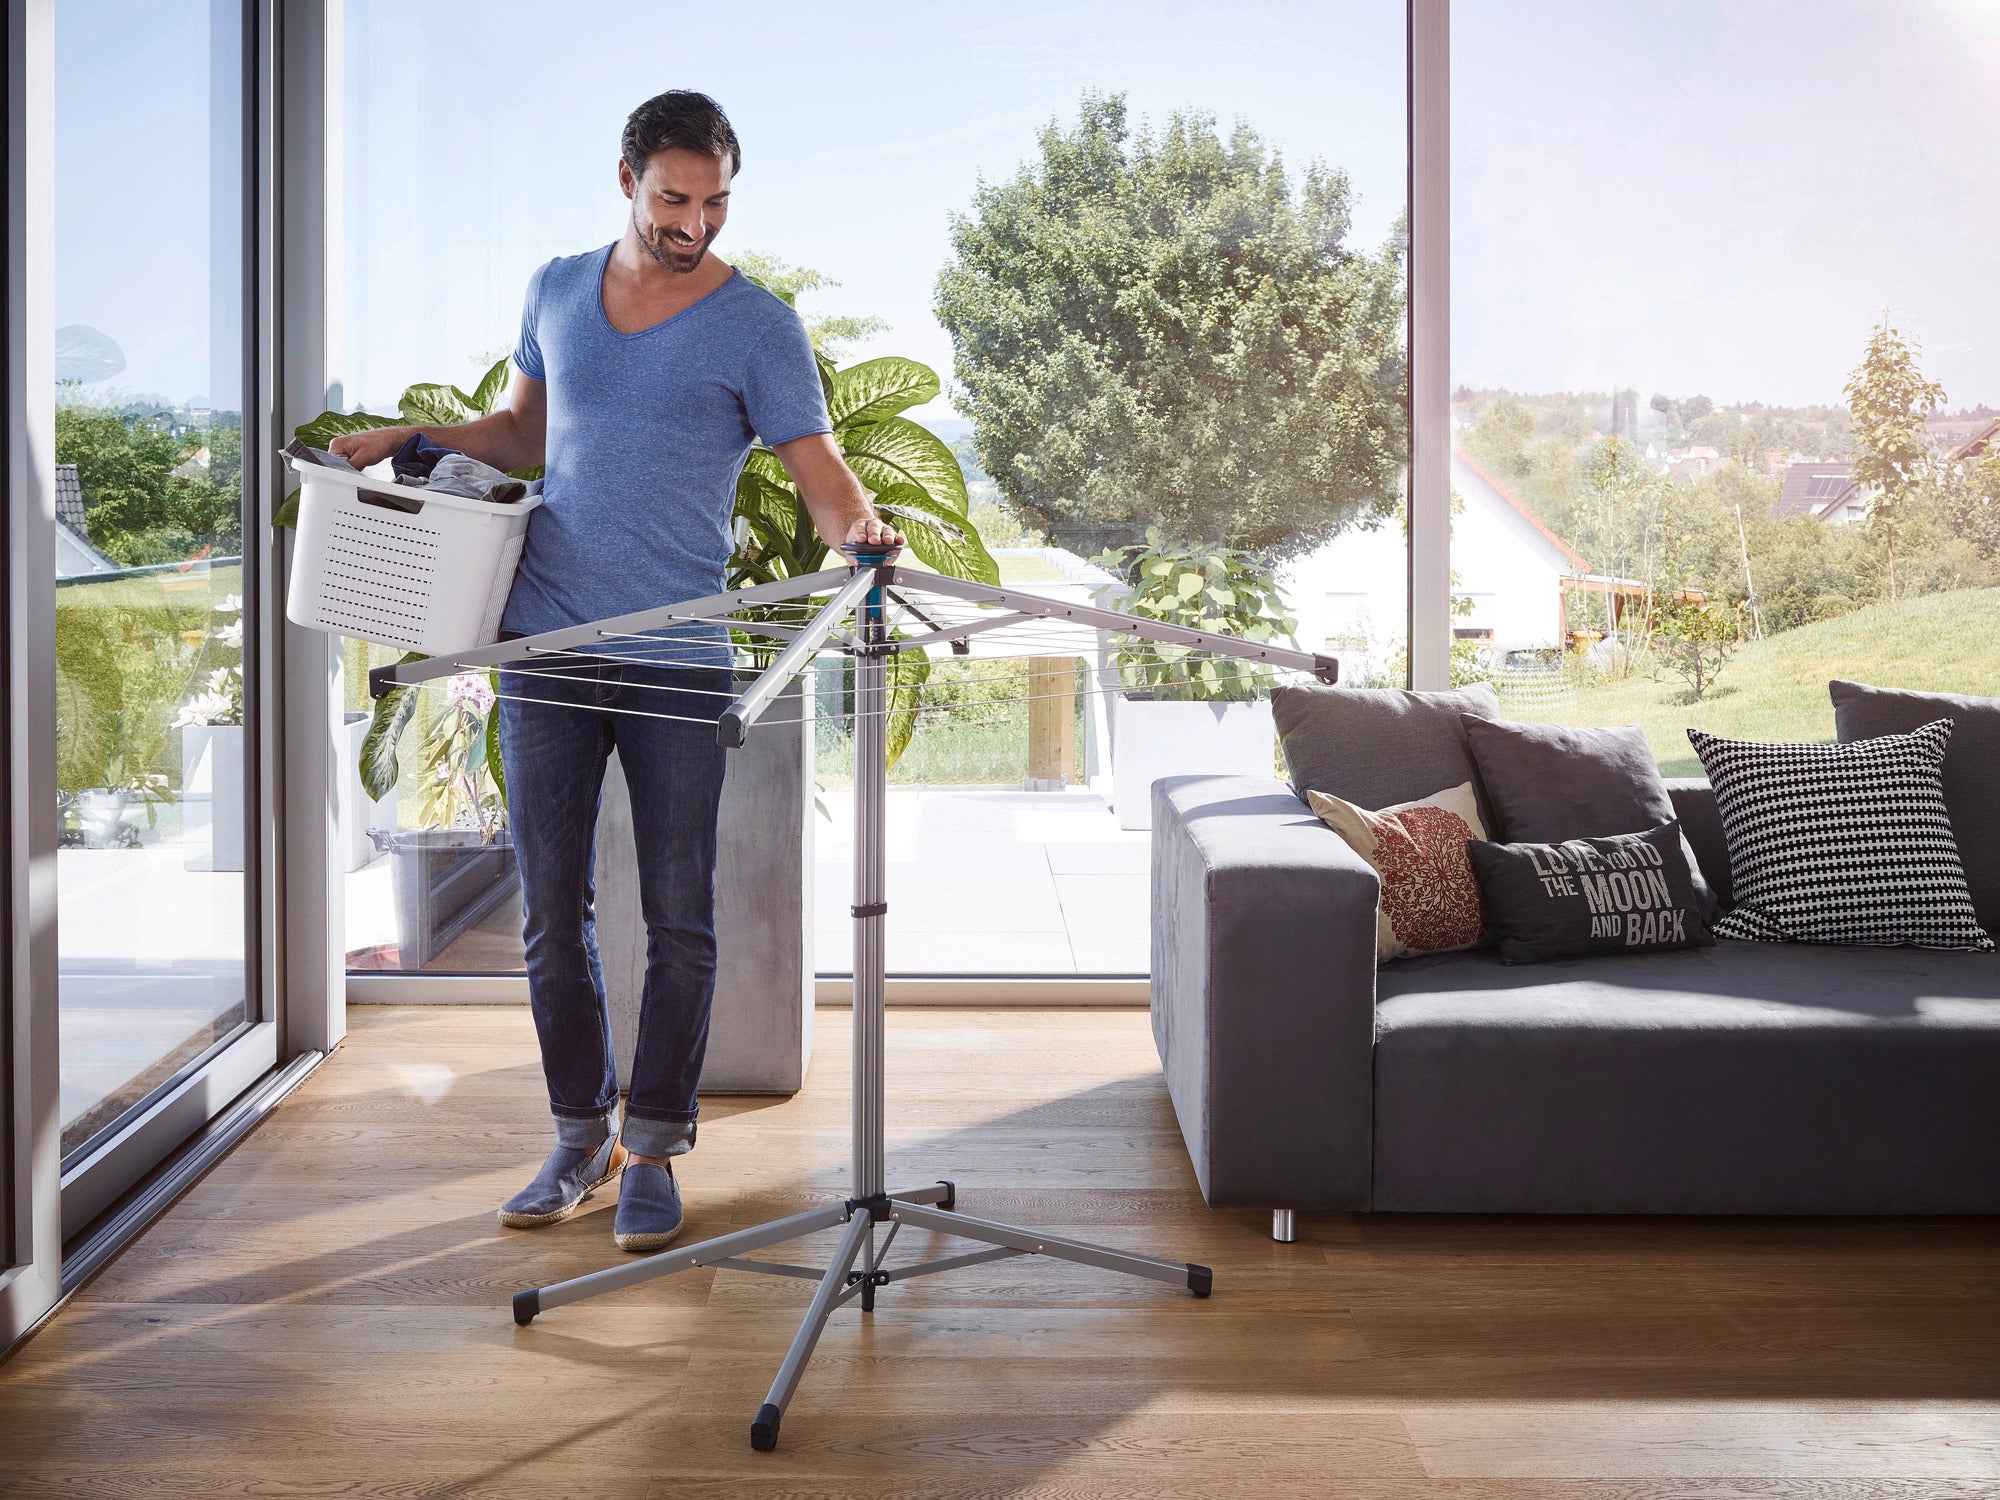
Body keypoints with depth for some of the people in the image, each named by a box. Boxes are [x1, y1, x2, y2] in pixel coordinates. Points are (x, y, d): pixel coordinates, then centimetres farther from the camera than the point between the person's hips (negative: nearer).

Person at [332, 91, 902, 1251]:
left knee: (680, 920, 2)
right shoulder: (558, 292, 12)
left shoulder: (758, 327, -1)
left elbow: (819, 467, -8)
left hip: (679, 663, -3)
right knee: (554, 913, 8)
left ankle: (654, 1149, 16)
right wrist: (409, 438, 10)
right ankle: (581, 1136, 23)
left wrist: (857, 523, -29)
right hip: (547, 646, 4)